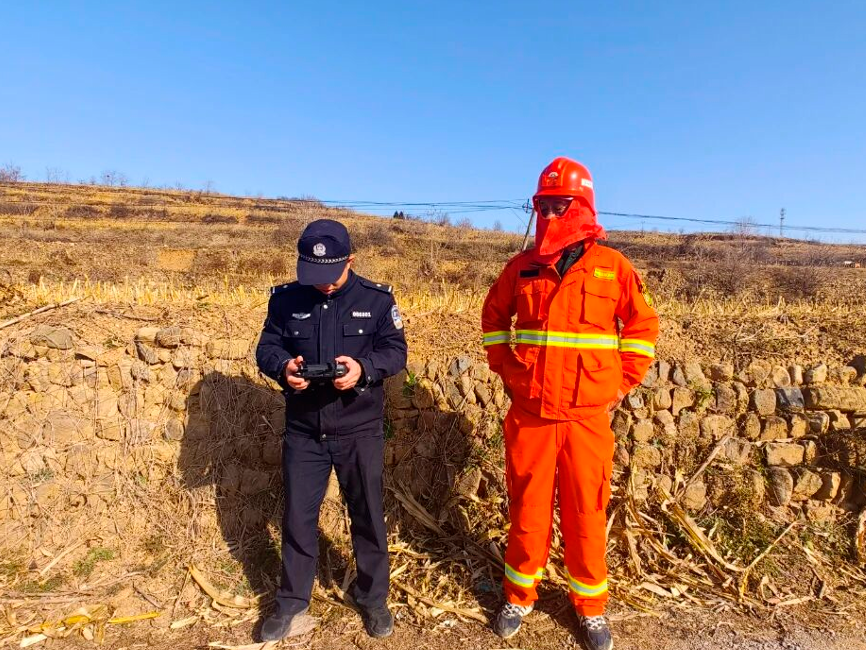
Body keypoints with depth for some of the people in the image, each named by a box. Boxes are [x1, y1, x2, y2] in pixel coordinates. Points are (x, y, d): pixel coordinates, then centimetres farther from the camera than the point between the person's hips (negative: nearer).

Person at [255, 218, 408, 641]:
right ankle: (292, 600, 35)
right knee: (297, 515, 13)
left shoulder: (376, 298, -6)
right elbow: (267, 347, 3)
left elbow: (396, 350, -6)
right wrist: (283, 366, -21)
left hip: (360, 431, -1)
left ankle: (372, 597, 34)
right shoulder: (285, 298, 0)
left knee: (367, 515, 12)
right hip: (303, 431, 2)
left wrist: (364, 368, -26)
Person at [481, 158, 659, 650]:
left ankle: (591, 608, 32)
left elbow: (643, 326, 6)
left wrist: (622, 385, 1)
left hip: (587, 416, -1)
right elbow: (494, 318, 16)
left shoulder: (612, 266, -3)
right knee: (528, 508, 12)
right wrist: (506, 371, 8)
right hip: (529, 413, 2)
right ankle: (520, 597, 33)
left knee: (586, 514, 10)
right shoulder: (522, 266, 2)